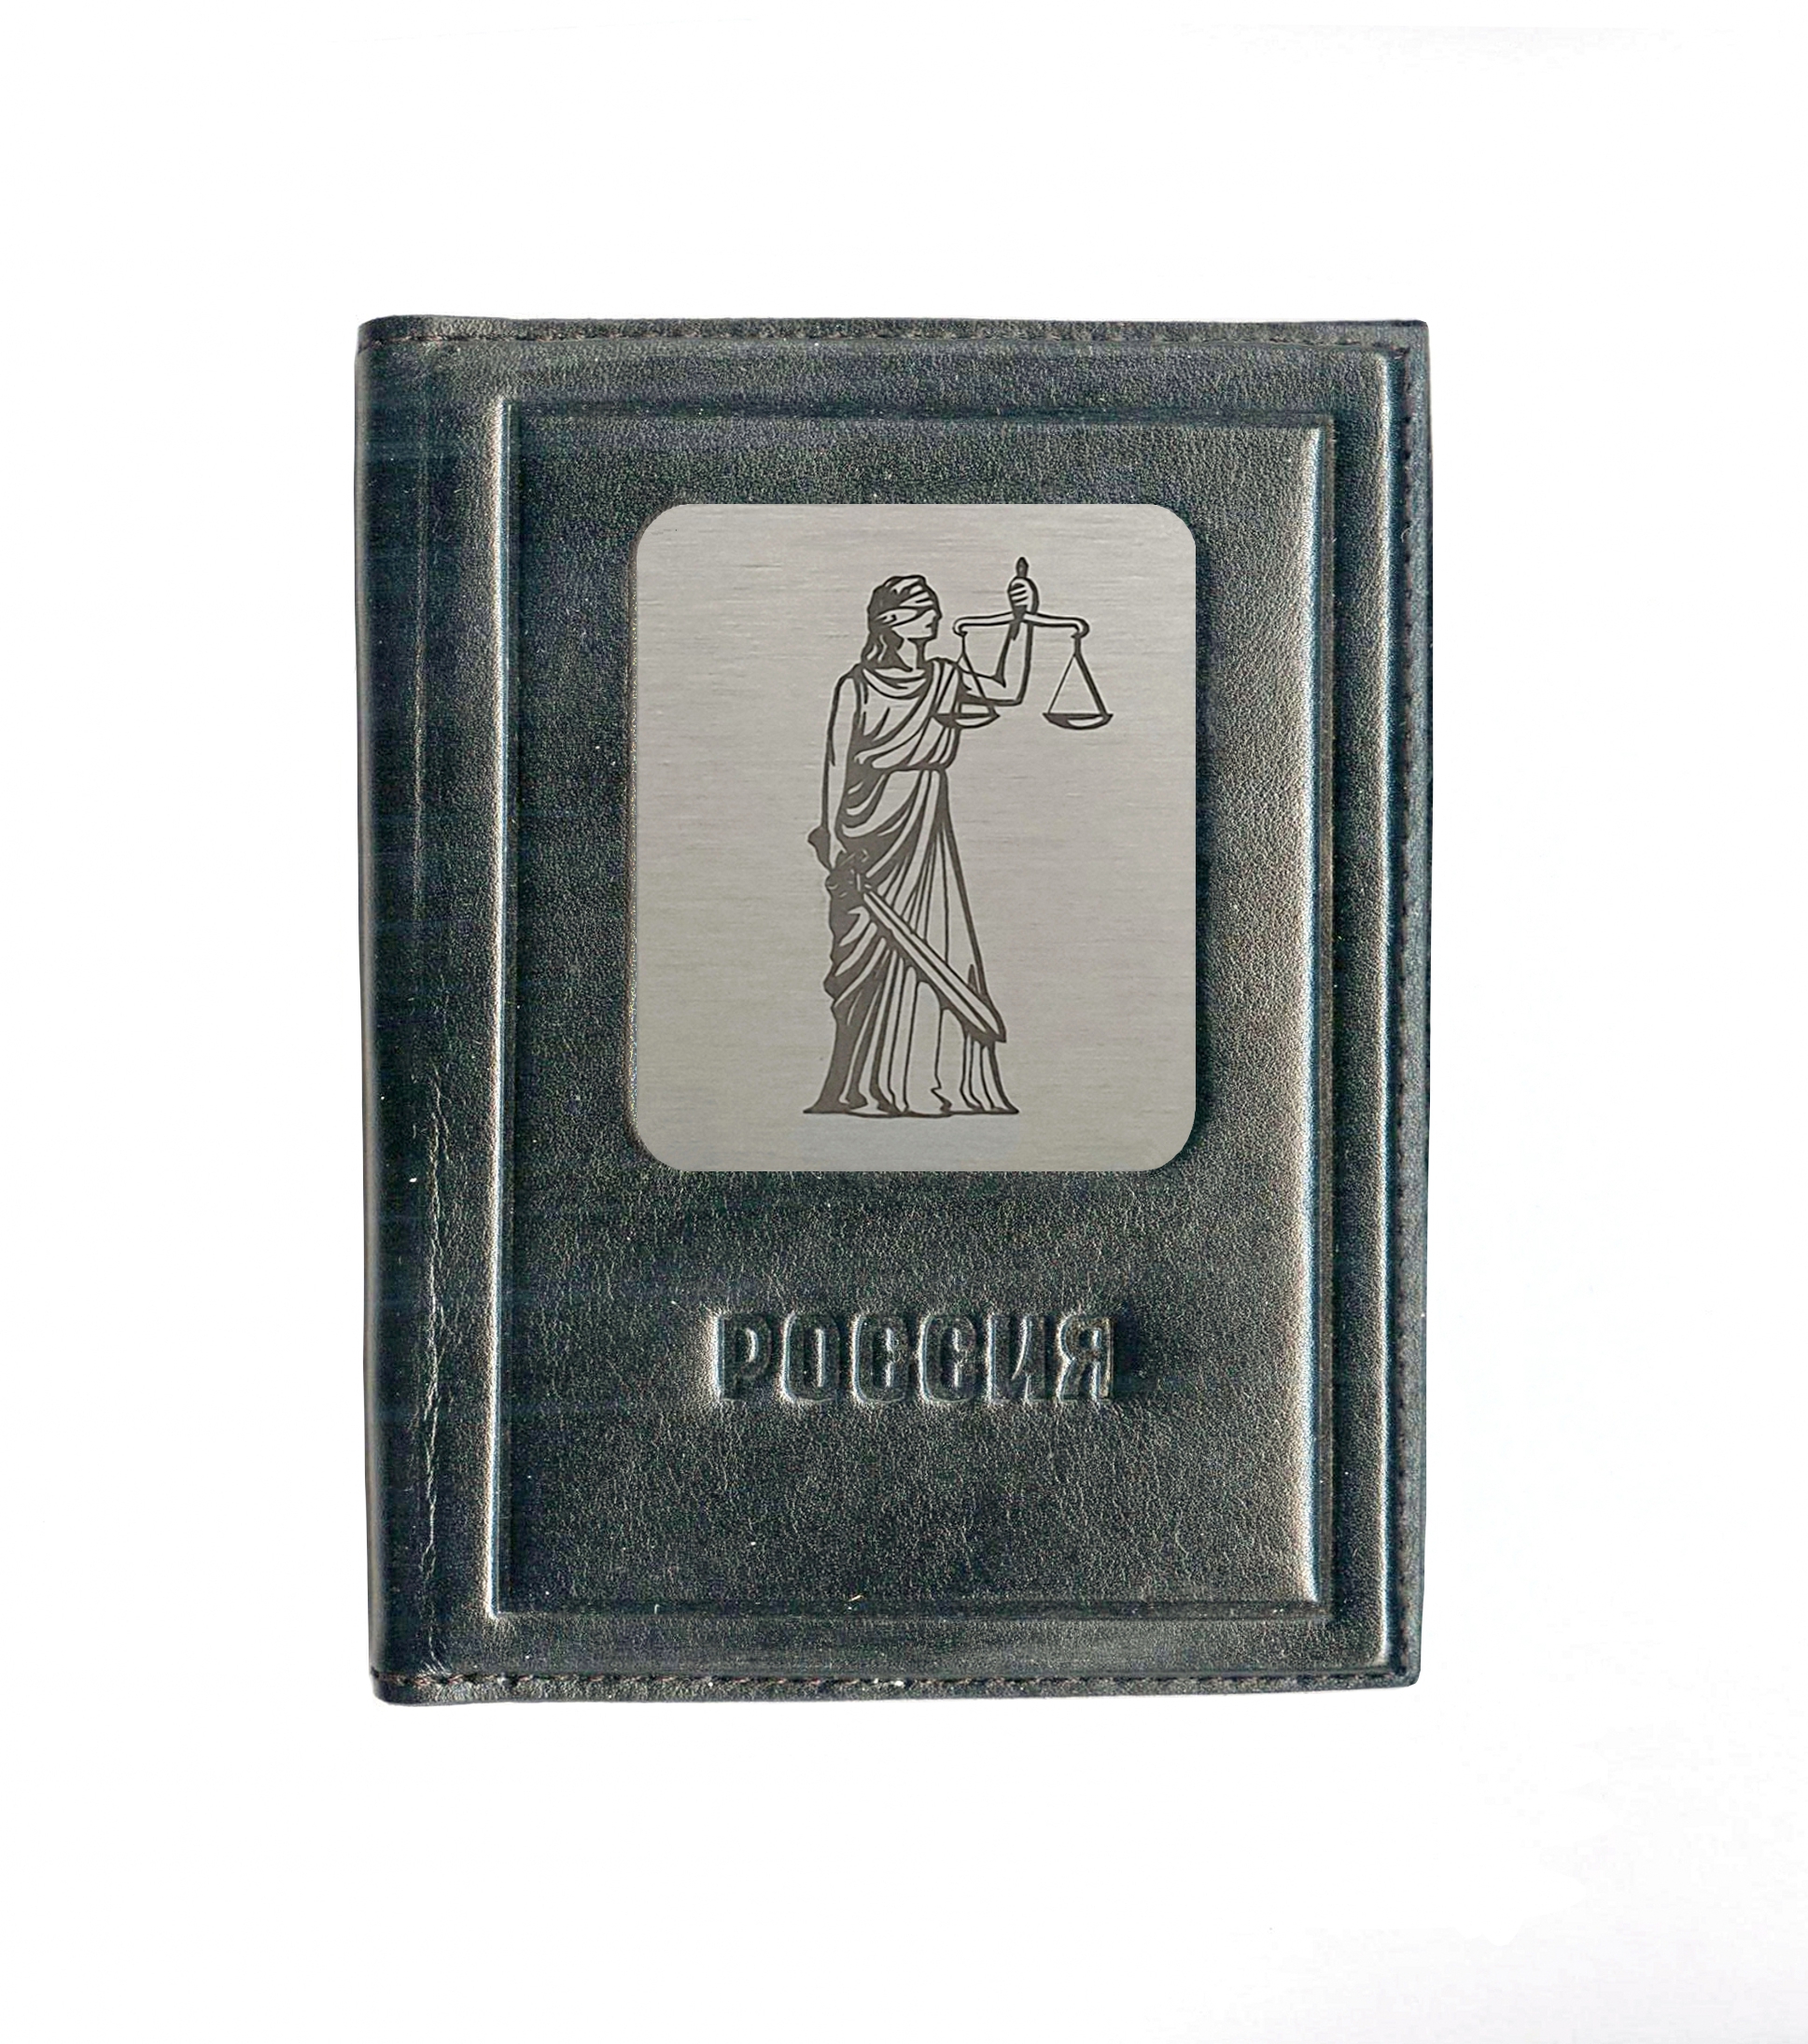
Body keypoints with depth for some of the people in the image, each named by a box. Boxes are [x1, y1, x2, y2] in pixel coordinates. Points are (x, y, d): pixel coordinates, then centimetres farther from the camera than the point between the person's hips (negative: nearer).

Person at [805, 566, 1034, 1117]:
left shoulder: (942, 679, 10)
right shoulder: (857, 686, -4)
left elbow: (1008, 690, 5)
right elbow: (836, 764, -4)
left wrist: (1021, 622, -4)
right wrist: (833, 839, -9)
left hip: (928, 834, 5)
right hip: (873, 833, -5)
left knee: (939, 955, 1)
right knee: (874, 957, -2)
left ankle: (941, 1082, 6)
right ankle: (863, 1088, 6)